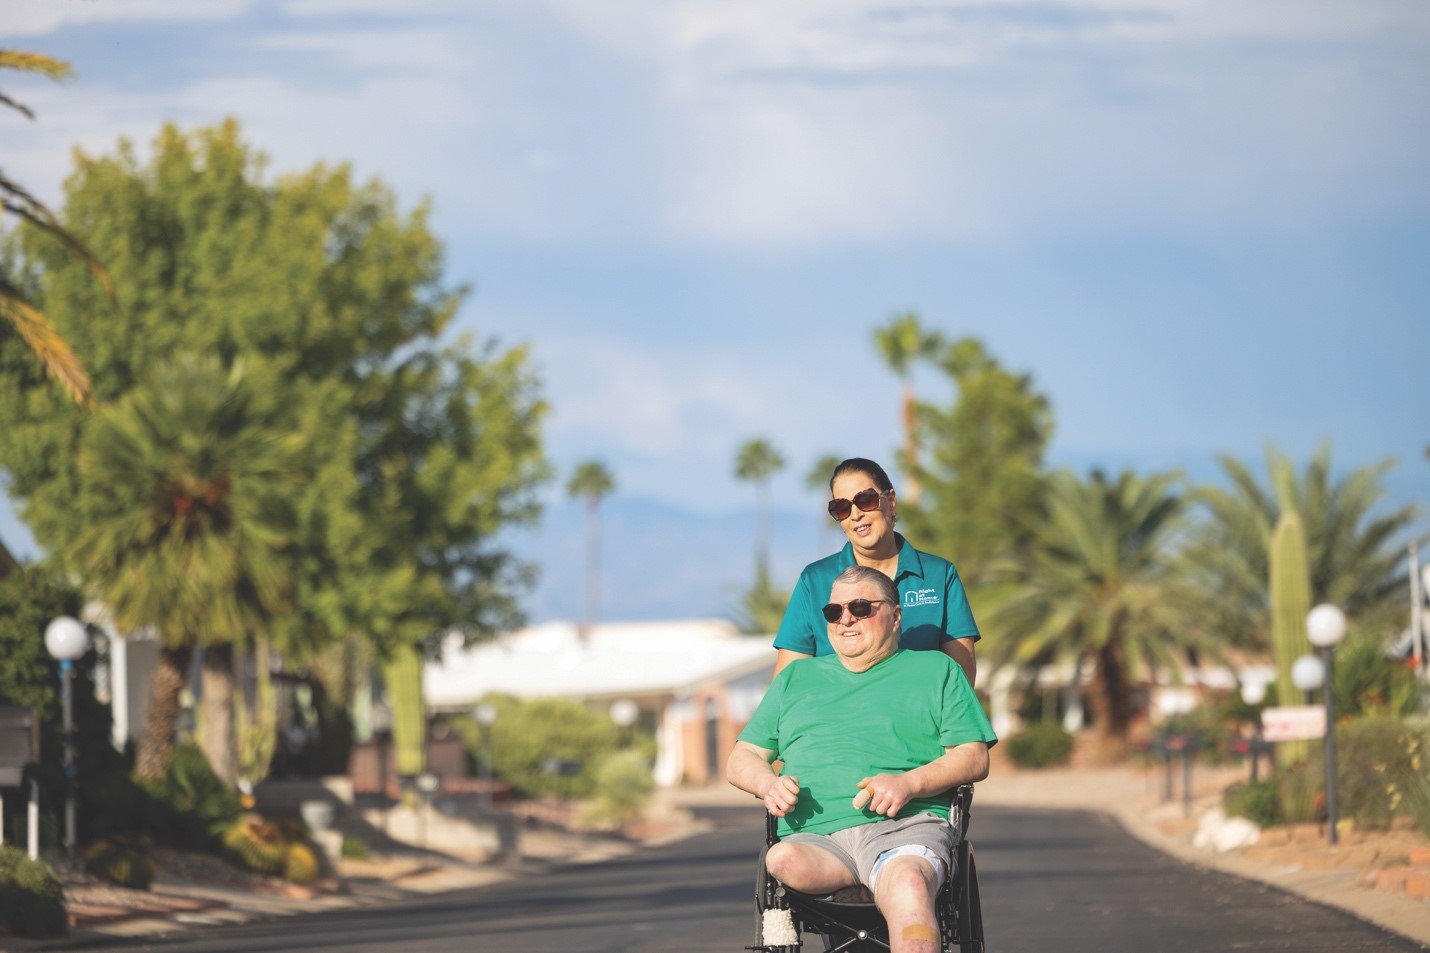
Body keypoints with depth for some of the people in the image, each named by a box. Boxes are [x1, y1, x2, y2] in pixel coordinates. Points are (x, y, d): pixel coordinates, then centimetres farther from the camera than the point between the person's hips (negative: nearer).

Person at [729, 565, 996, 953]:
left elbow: (974, 758, 10)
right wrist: (769, 784, 1)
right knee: (785, 860, -38)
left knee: (909, 890, -40)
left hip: (904, 825, -2)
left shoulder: (936, 670, 21)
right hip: (814, 837, 2)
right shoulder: (796, 679, 30)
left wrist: (909, 783, -10)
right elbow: (741, 759, 27)